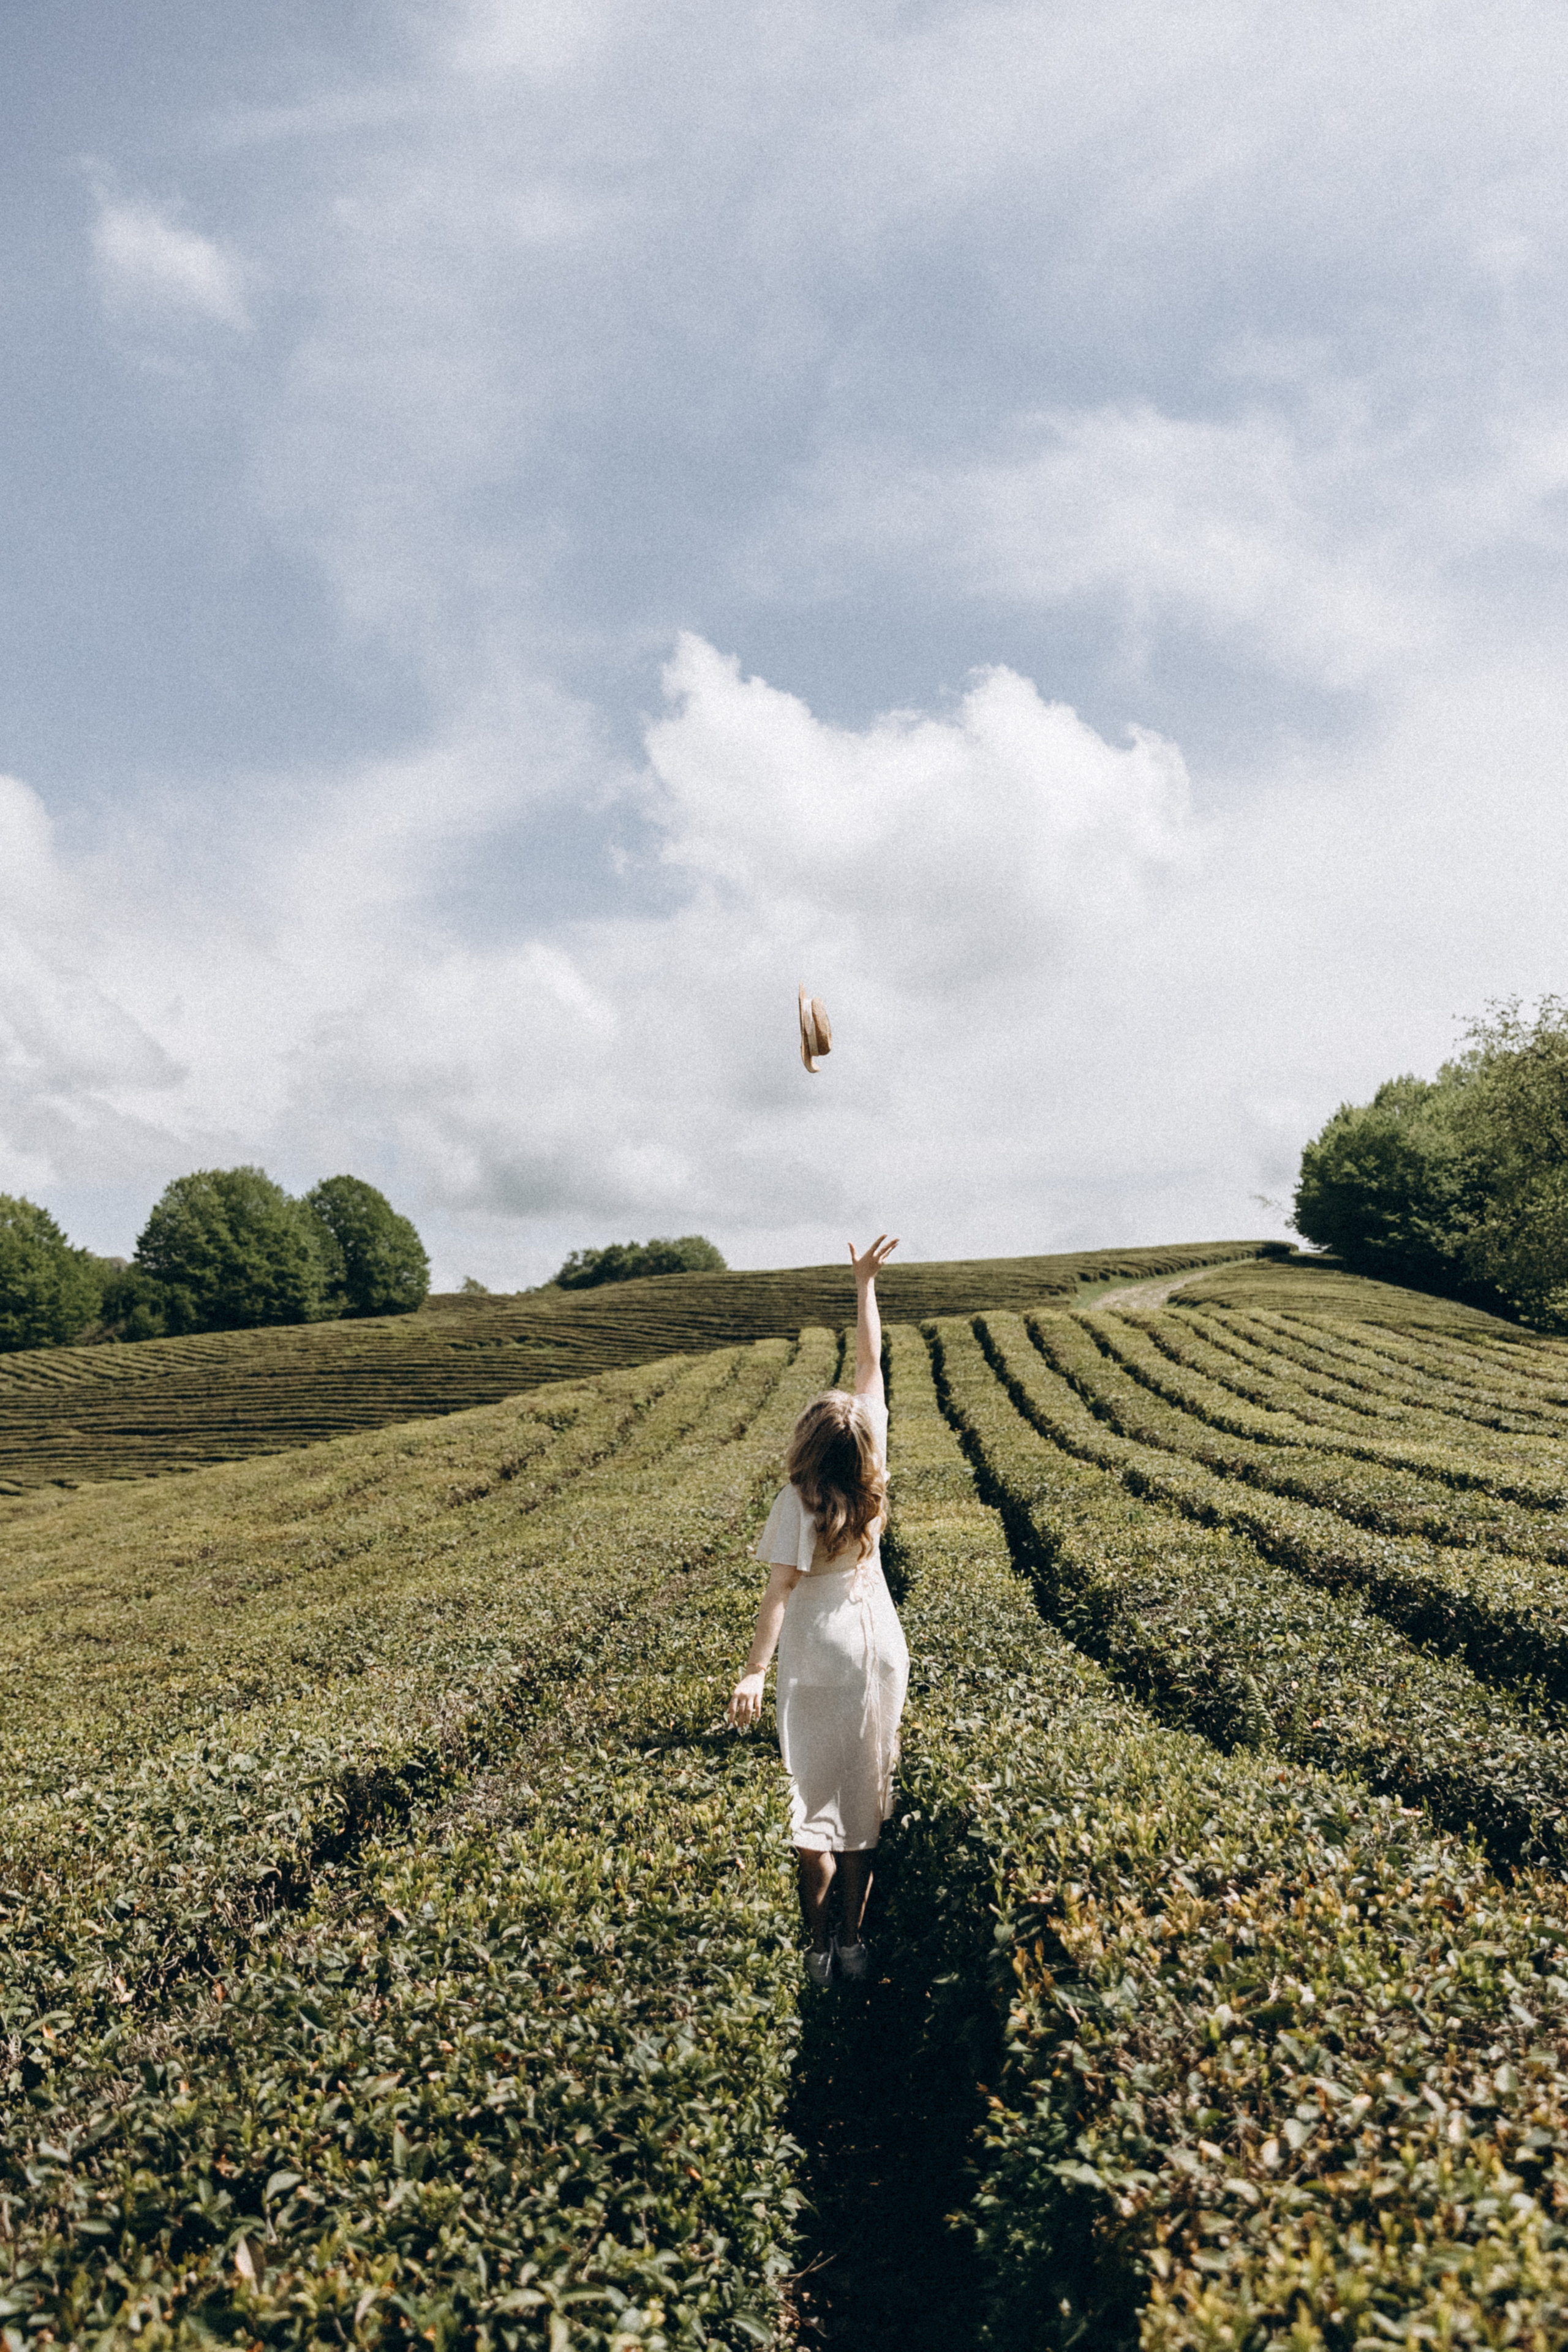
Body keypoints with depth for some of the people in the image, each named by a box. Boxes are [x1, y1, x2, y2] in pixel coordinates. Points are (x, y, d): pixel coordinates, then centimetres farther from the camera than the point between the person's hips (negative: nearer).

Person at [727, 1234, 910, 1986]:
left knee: (817, 1799, 6)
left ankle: (818, 1945, 12)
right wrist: (865, 1284, 2)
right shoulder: (873, 1474, -9)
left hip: (818, 1660, -4)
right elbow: (870, 1365, -4)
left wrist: (755, 1672, -20)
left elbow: (780, 1591, -22)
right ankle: (852, 1941, 20)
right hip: (879, 1649, 4)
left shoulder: (798, 1502, -19)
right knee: (866, 1797, 12)